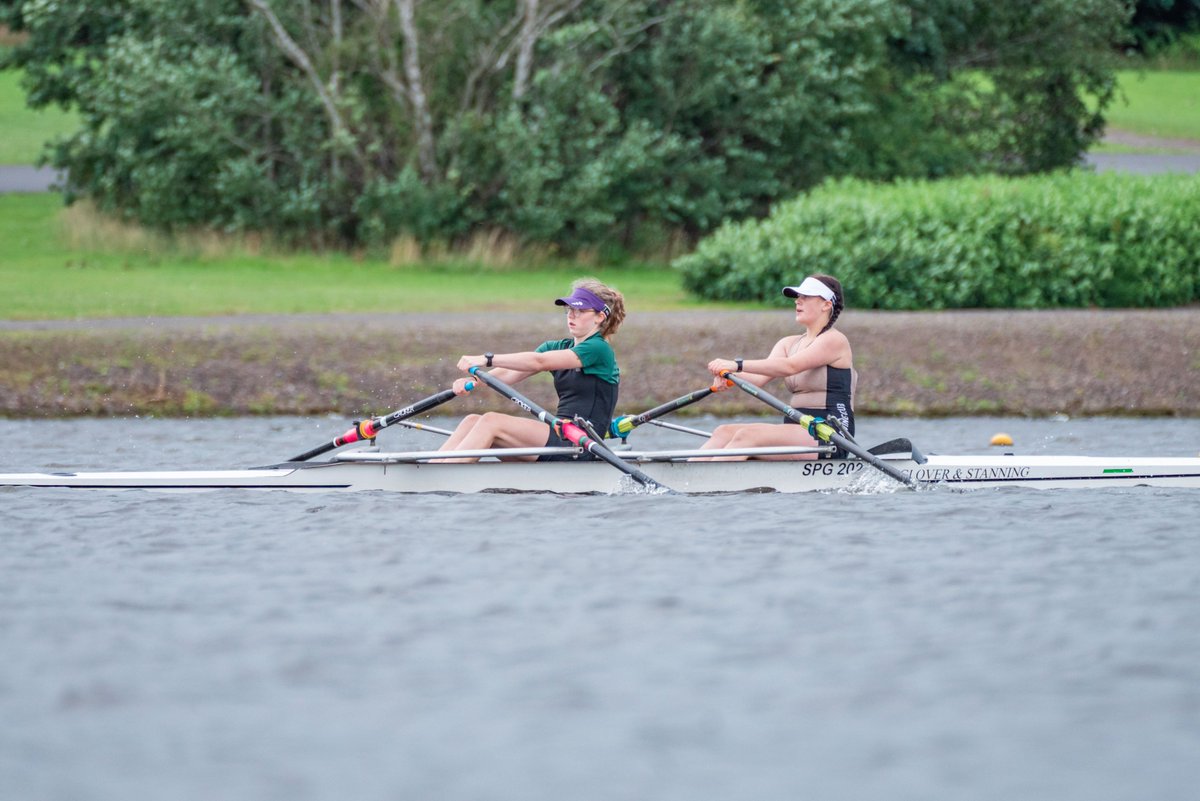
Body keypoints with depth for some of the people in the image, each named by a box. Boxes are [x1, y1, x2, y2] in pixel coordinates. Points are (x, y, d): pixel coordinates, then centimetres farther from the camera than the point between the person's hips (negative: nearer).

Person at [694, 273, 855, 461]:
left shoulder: (834, 340, -6)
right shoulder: (788, 344, 18)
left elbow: (790, 366, -21)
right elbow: (760, 378, 1)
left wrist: (738, 365, -30)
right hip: (797, 431, 8)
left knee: (747, 436, -27)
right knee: (724, 432, -12)